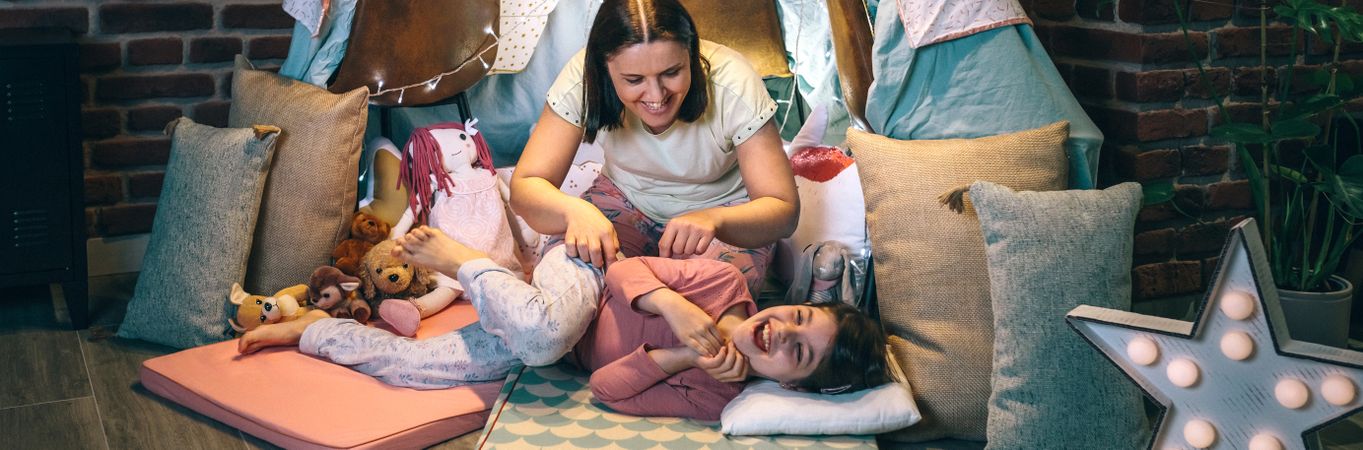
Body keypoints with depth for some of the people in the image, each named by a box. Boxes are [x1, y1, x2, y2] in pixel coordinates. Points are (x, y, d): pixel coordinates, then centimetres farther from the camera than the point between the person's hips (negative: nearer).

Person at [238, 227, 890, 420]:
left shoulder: (712, 398, -22)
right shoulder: (725, 283, -22)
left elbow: (607, 389, -22)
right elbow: (627, 271, -12)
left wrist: (685, 358, -34)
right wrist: (673, 307, -32)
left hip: (566, 345, 1)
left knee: (413, 366, -16)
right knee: (545, 330, -39)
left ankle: (313, 331, 12)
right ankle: (457, 260, -9)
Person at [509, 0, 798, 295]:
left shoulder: (734, 85, -30)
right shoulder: (583, 80, -25)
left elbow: (784, 210, -29)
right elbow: (524, 187, -24)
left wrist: (714, 220, -51)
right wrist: (575, 210, -48)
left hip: (724, 211, -1)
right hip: (626, 199, 2)